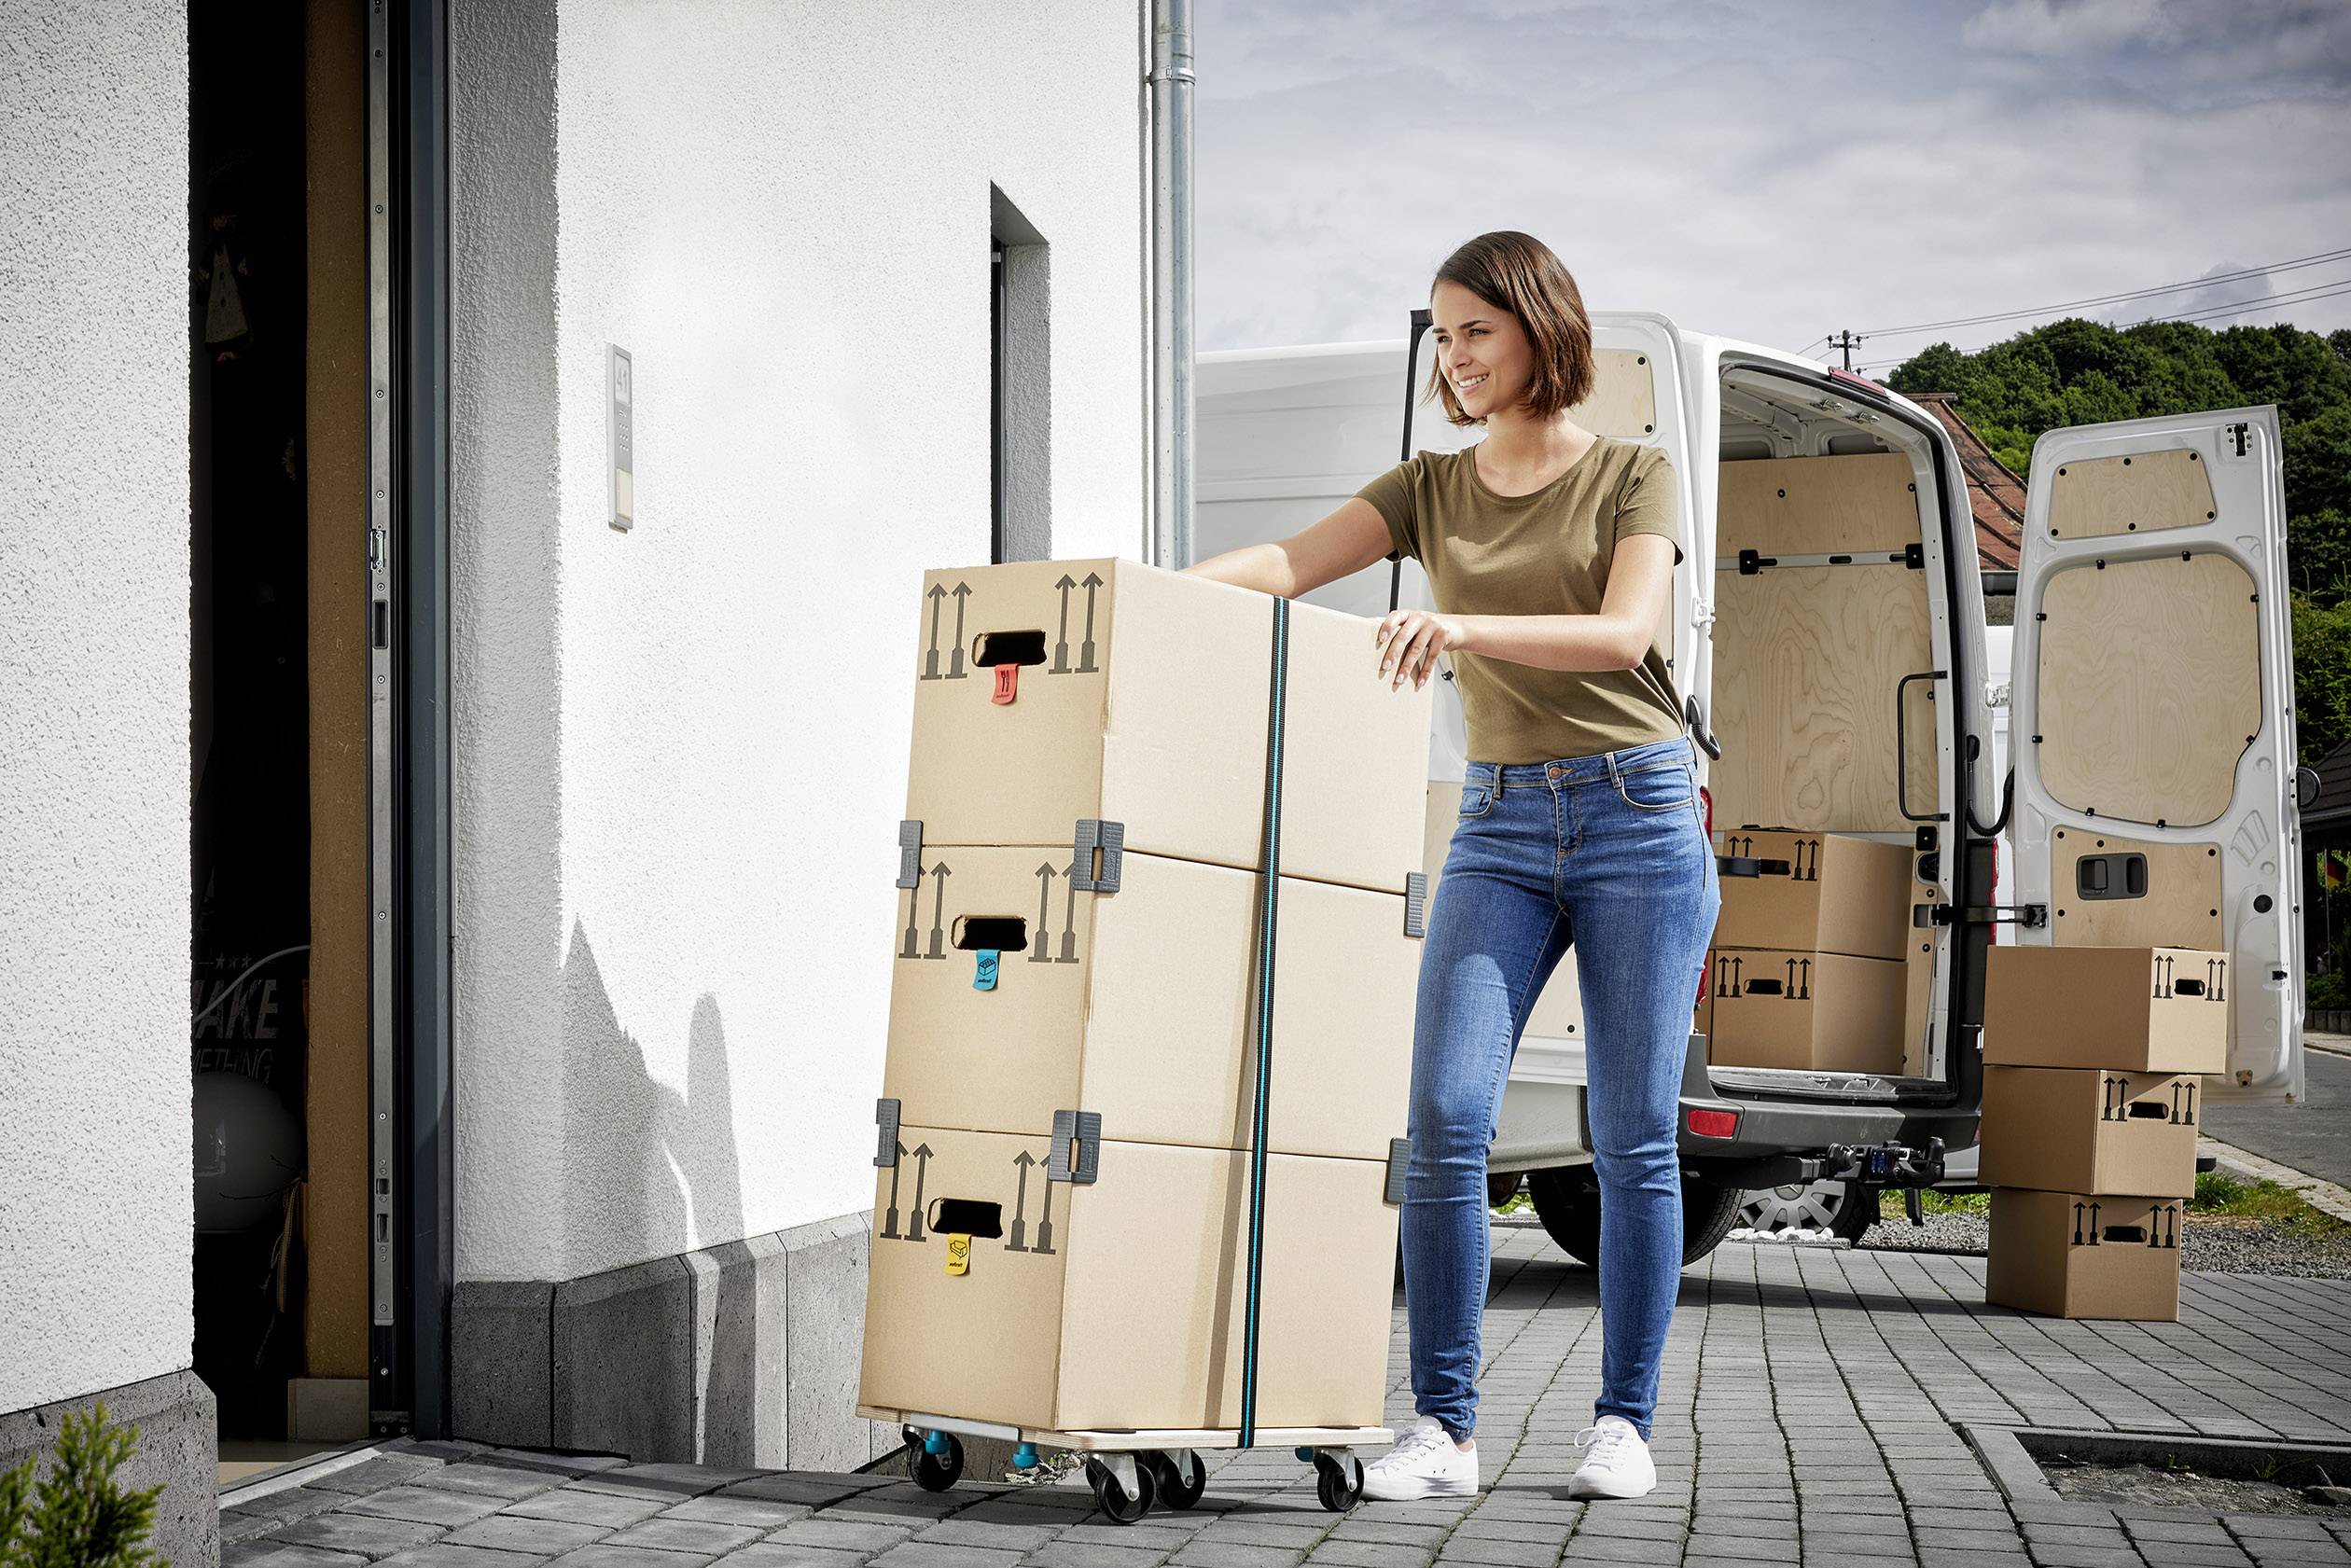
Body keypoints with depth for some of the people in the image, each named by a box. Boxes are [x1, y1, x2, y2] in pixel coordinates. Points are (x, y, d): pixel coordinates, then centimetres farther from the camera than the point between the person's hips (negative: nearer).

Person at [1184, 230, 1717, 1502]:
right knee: (1446, 1115, -11)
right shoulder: (1430, 489, 12)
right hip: (1500, 830, 3)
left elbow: (1625, 634, -14)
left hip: (1639, 812, -3)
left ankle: (1623, 1421, 11)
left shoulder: (1633, 477, 3)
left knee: (1633, 1137, -1)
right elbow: (1289, 562, -1)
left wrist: (1465, 625, -29)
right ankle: (1442, 1427, -6)